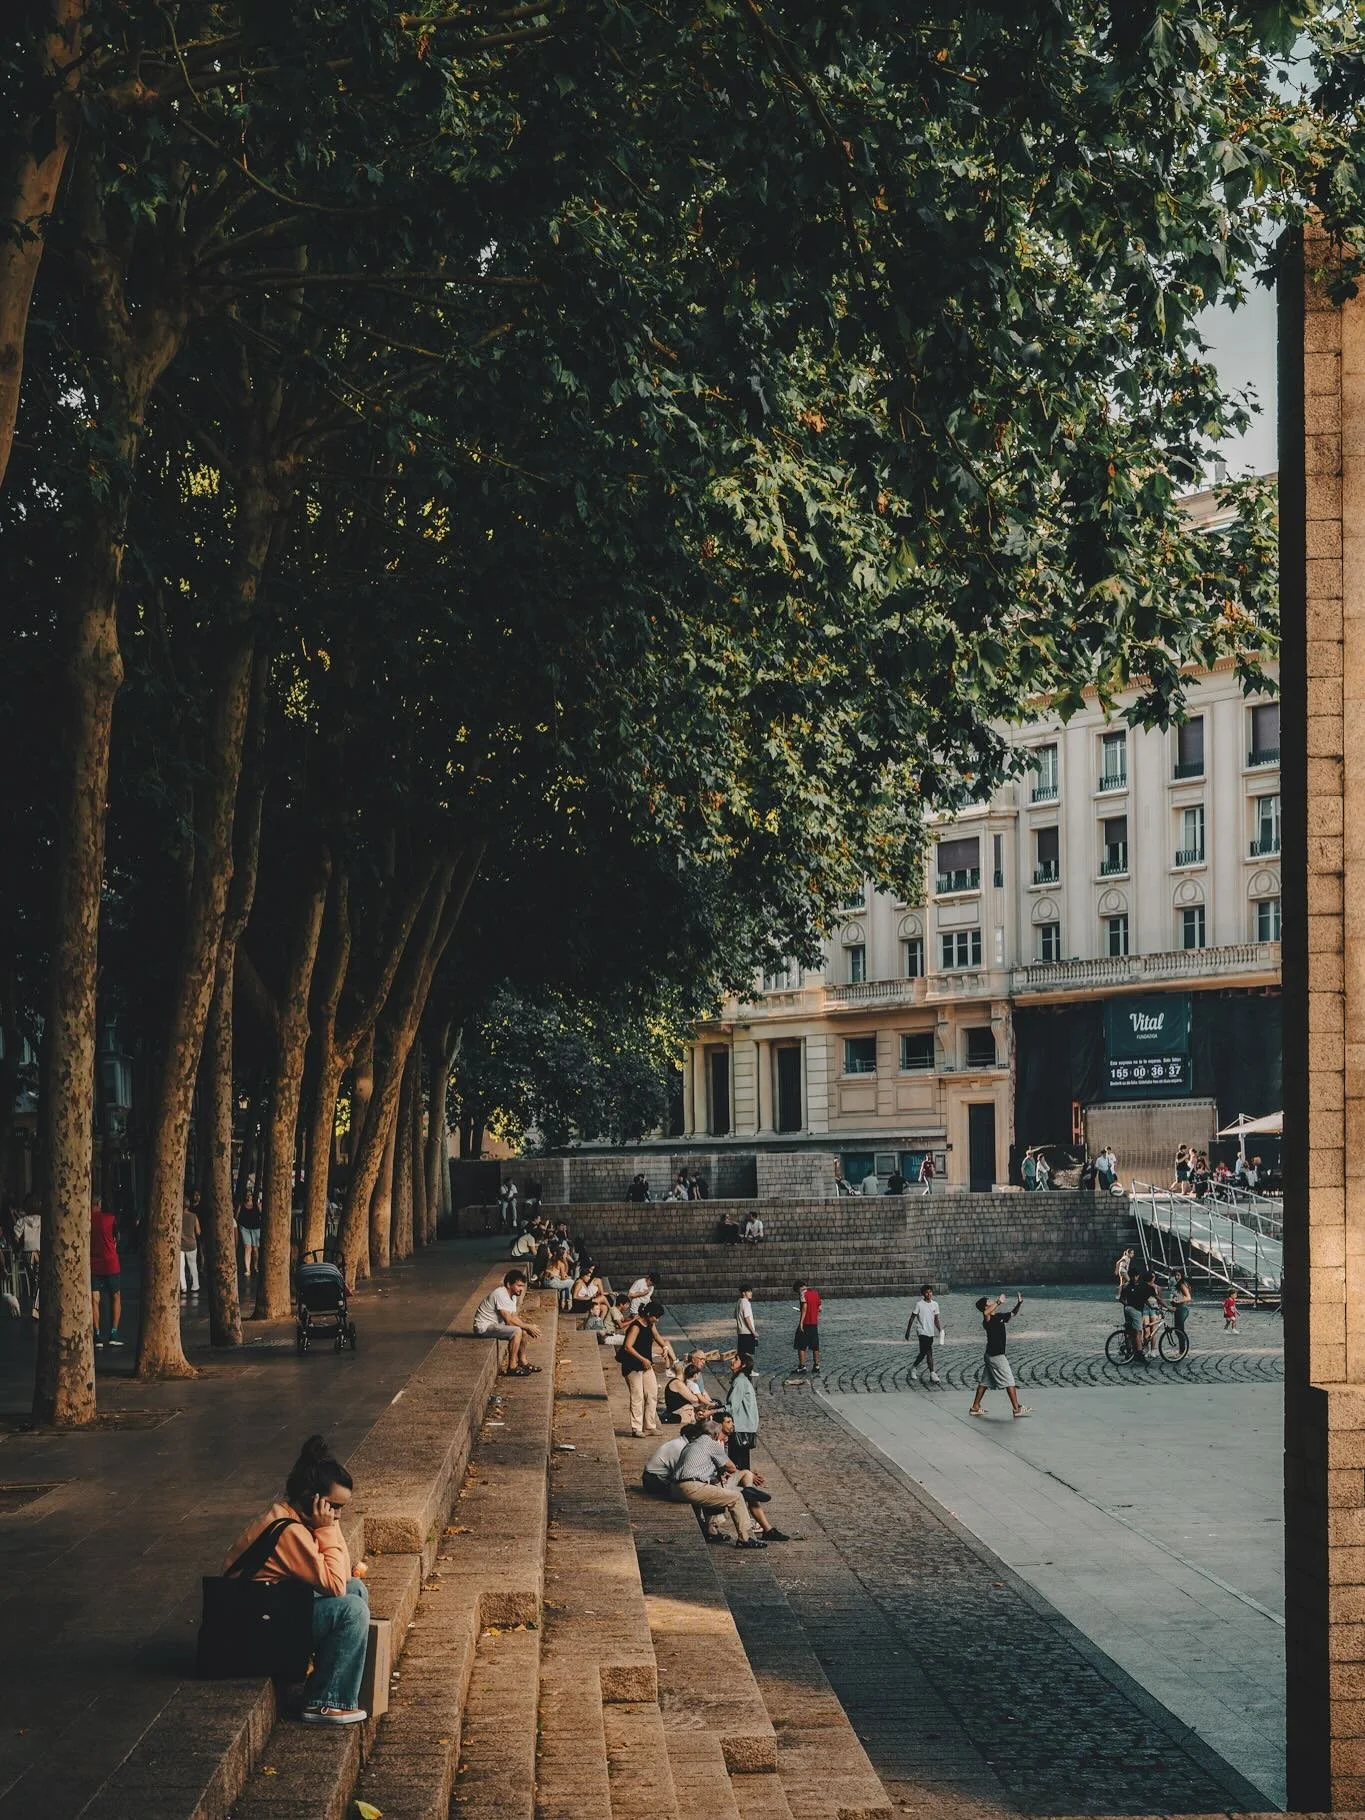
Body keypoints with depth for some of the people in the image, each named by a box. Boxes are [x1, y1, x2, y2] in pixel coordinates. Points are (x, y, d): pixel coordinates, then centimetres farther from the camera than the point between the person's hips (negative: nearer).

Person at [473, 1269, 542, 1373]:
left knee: (523, 1329, 5)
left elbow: (514, 1317, 9)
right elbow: (509, 1320, -26)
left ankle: (523, 1361, 14)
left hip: (496, 1323, 10)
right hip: (484, 1327, -10)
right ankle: (512, 1368, -19)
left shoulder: (513, 1295, 7)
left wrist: (528, 1325, -7)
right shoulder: (500, 1295, -24)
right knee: (516, 1331, -24)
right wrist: (528, 1327, -17)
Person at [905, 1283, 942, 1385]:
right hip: (922, 1331, -6)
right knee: (929, 1352, -14)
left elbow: (936, 1319, 13)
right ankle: (932, 1375, -12)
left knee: (923, 1353, 12)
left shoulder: (935, 1304, 8)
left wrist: (940, 1330, 2)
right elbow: (912, 1318, -3)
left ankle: (913, 1368, 30)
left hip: (931, 1332, 6)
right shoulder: (919, 1304, -8)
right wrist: (908, 1331, -3)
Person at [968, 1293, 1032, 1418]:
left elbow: (1013, 1313, 20)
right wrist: (998, 1302, -38)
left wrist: (1019, 1303, 3)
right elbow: (986, 1313, -43)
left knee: (984, 1382, 12)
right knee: (1009, 1381, -4)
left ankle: (975, 1408, 16)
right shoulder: (988, 1319, -18)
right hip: (996, 1355, -9)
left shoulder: (999, 1317, 9)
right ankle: (1017, 1409, -2)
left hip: (991, 1355, 9)